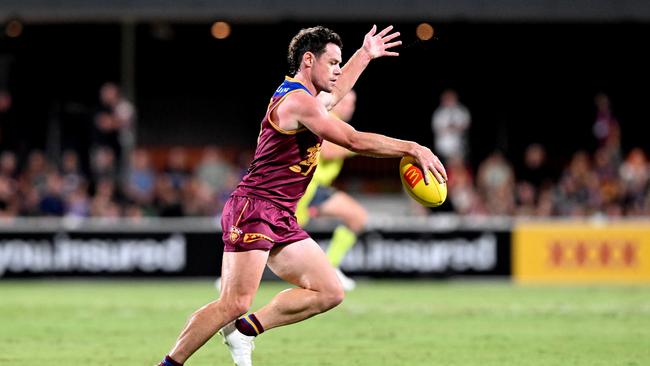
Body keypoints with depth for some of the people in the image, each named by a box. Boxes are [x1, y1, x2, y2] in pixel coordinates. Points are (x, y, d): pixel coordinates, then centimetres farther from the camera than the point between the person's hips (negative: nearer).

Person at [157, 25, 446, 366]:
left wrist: (364, 55, 49)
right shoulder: (297, 101, -13)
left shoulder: (303, 96, 17)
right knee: (235, 303, -17)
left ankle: (244, 330, 3)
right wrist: (413, 148, -17)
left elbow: (333, 94, 44)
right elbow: (354, 140, -19)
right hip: (254, 209, -10)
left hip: (281, 221, 10)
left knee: (329, 292, 2)